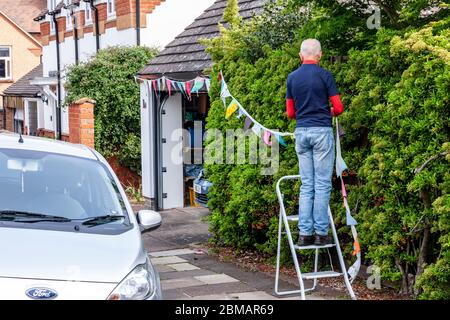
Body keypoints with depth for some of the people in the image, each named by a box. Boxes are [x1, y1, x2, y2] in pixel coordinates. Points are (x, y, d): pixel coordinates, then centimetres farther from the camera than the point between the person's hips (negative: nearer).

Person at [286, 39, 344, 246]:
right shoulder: (325, 75, -5)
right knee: (322, 184, -1)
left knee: (306, 185, 7)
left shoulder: (292, 78, 8)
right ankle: (321, 232, 0)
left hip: (301, 132, 4)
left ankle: (305, 233, 5)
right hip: (322, 131, -4)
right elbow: (338, 108, -3)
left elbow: (290, 113, 12)